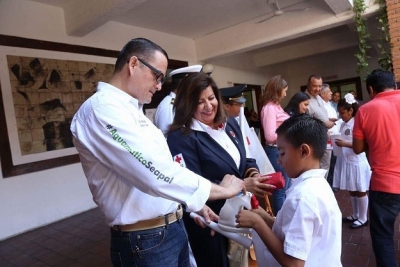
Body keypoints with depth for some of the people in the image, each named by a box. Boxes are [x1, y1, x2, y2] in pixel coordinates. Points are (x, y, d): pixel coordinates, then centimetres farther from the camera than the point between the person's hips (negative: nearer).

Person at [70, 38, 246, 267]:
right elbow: (155, 173, -29)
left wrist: (195, 203, 13)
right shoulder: (102, 108, -20)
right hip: (146, 241, -8)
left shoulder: (131, 109, 11)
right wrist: (220, 189, -17)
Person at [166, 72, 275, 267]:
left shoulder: (230, 125, 2)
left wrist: (254, 175, -13)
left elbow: (244, 161, 10)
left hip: (239, 213, 7)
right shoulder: (180, 138, -19)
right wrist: (243, 184, -26)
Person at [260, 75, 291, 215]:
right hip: (277, 152, -10)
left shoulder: (275, 106, 13)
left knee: (286, 188, 20)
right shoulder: (270, 107, -16)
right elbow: (270, 135, -23)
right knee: (281, 190, 3)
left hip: (282, 150, 10)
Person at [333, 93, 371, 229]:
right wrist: (338, 142, -2)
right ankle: (355, 215, 32)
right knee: (351, 191, 17)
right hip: (346, 161, 7)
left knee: (360, 191, 7)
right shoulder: (343, 124, 8)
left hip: (356, 162, -7)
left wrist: (345, 144, -27)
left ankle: (363, 218, 21)